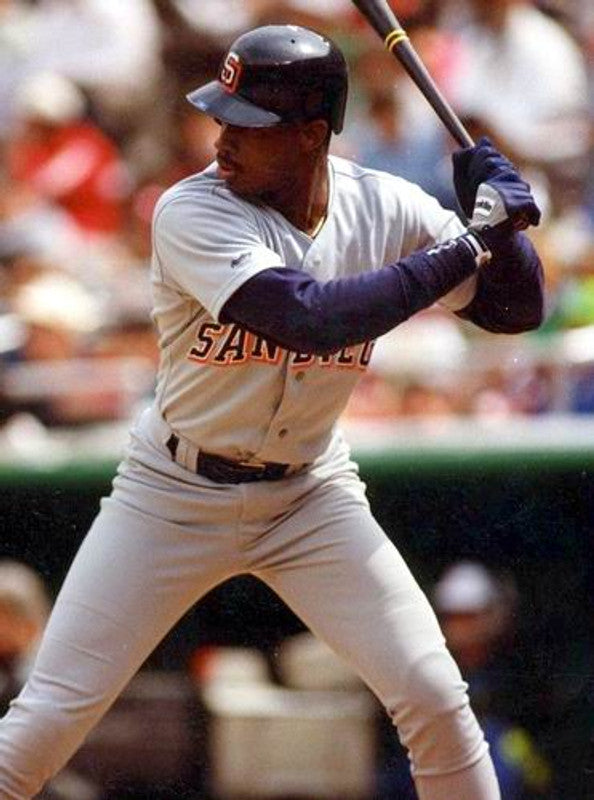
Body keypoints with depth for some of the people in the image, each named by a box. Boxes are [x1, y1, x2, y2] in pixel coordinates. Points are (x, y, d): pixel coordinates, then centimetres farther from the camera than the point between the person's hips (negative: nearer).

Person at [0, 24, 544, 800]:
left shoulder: (385, 208, -8)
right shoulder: (191, 211, -22)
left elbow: (515, 310, -1)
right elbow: (307, 317, -35)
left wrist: (503, 224, -22)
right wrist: (462, 249, -30)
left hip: (311, 499, 3)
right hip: (174, 495, -3)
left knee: (433, 699, -8)